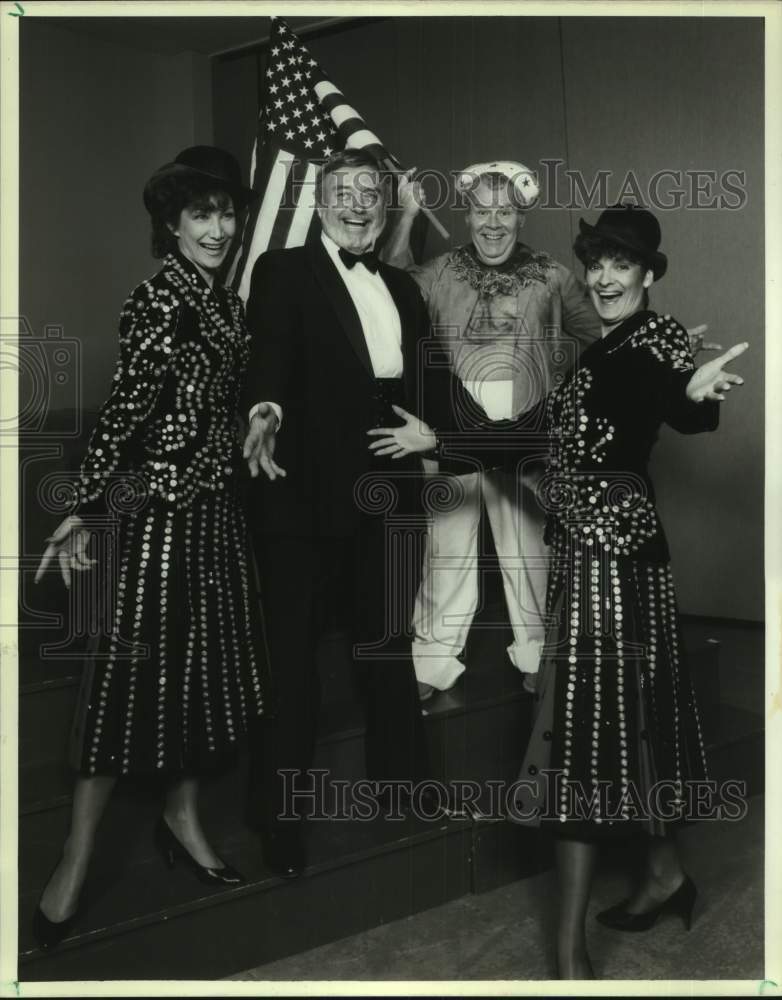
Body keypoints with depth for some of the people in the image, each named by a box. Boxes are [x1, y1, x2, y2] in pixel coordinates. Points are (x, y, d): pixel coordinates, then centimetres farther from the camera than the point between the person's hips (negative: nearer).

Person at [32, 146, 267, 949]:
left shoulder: (224, 300, 11)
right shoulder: (158, 298, -14)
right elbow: (124, 407, -19)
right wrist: (86, 509, -20)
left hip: (216, 504, 8)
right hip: (159, 506, -8)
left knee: (206, 660, 14)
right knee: (136, 664, -4)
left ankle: (181, 817, 29)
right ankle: (76, 860, 5)